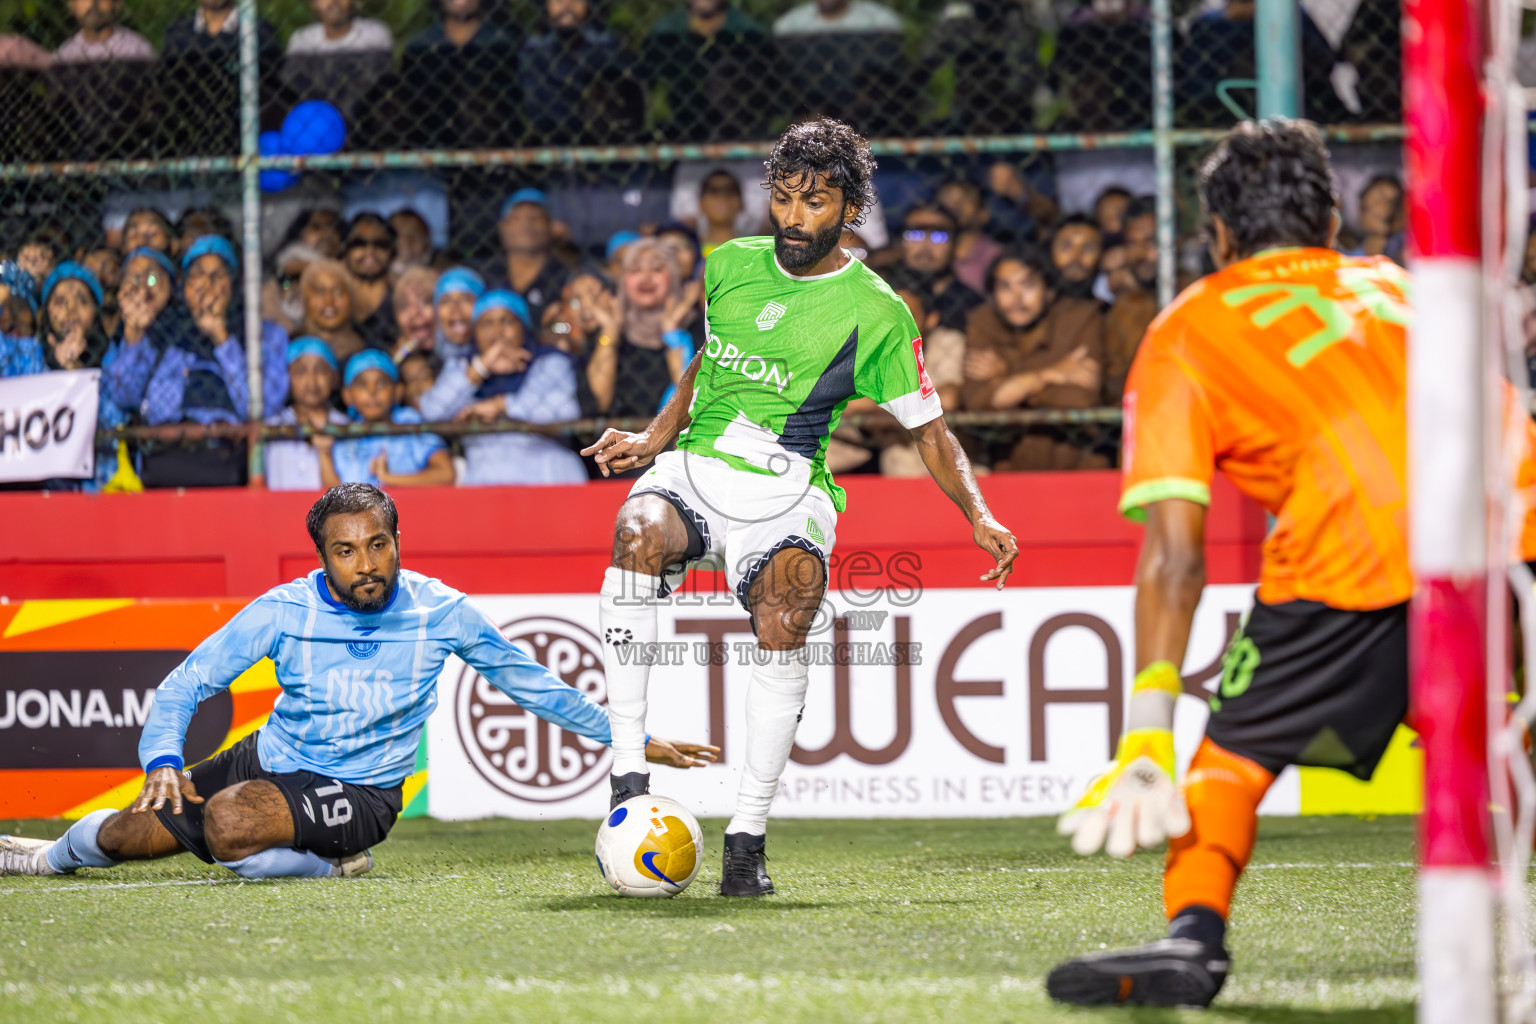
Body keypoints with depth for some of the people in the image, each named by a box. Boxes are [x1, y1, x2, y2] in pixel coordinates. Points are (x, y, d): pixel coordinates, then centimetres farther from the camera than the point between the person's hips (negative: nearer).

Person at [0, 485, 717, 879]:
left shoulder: (439, 612, -13)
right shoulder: (283, 612, -11)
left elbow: (529, 682, 0)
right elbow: (187, 683, -5)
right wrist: (163, 756, -24)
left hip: (359, 791, -4)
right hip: (268, 758, 4)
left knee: (228, 821, -33)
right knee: (144, 829, -1)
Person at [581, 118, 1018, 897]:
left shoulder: (875, 313, -1)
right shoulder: (730, 265, 10)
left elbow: (926, 426, 6)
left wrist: (978, 516, -6)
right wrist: (656, 438, 19)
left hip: (786, 491, -2)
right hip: (693, 468, 2)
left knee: (784, 618, -32)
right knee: (637, 537, -33)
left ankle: (747, 835, -25)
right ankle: (628, 779, -33)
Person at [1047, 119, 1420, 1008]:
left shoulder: (1188, 330, 21)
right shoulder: (1394, 286, 33)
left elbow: (1175, 556, 12)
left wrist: (1149, 737, 9)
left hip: (1354, 548, -4)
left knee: (1236, 753, 7)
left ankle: (1194, 935, -13)